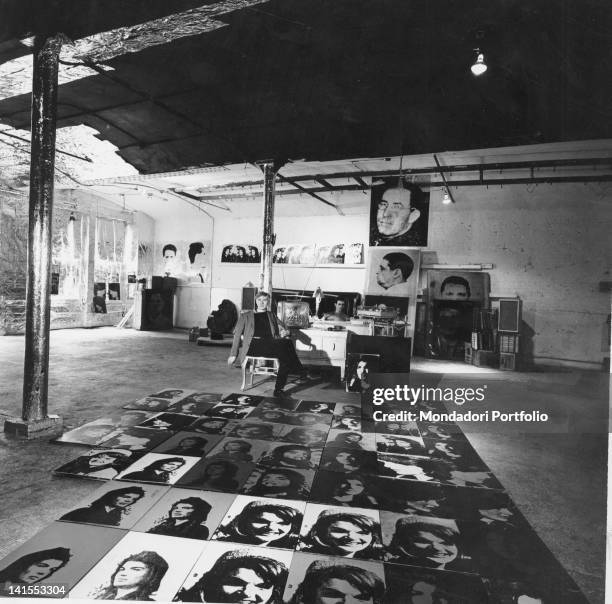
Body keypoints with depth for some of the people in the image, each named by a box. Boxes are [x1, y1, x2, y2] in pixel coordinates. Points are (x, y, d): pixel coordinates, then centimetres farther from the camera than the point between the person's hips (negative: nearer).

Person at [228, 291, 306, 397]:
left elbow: (282, 328, 24)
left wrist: (284, 332, -2)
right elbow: (237, 334, 16)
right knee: (286, 343, -32)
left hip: (271, 346, 3)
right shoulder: (246, 315, 23)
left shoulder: (271, 316, 30)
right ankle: (300, 372, -22)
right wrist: (233, 354, 5)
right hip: (253, 345, -3)